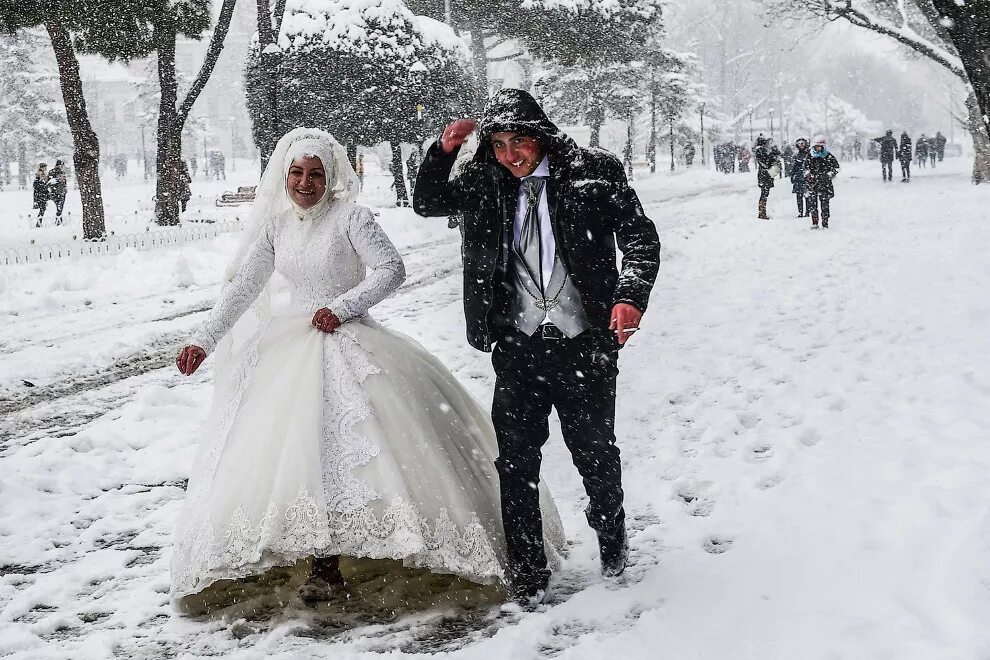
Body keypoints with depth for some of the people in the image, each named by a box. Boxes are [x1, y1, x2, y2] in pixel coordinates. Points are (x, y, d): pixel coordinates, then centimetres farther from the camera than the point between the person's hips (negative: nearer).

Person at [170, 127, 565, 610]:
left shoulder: (350, 218, -7)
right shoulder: (275, 224, 7)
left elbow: (391, 270, -9)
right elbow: (242, 287, 8)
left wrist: (342, 306, -17)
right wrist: (203, 340, 2)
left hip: (347, 342, -5)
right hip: (291, 345, 5)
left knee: (331, 446, -16)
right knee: (298, 445, -2)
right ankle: (325, 565, 6)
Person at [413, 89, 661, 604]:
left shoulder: (593, 173, -6)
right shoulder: (486, 184, 5)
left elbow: (641, 238, -8)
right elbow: (426, 204, 16)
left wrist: (630, 297, -25)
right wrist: (444, 150, -1)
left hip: (583, 345, -2)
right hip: (518, 347, 3)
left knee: (594, 451, 12)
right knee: (516, 460, 3)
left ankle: (612, 539, 39)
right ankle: (527, 572, 15)